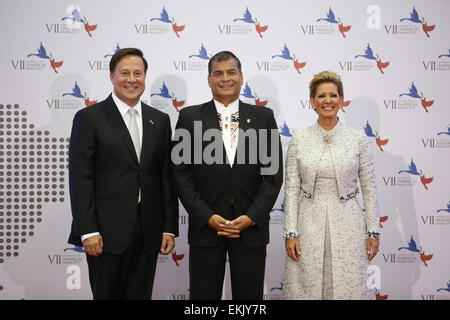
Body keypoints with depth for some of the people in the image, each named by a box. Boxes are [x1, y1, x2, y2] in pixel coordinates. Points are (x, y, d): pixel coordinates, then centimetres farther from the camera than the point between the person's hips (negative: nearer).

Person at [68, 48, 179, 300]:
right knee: (107, 294, 5)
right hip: (107, 231, -3)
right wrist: (88, 231, -12)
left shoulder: (160, 120, 11)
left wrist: (170, 228, 5)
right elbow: (80, 179, -6)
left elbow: (167, 177, 10)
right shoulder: (89, 118, -1)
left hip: (149, 230, 4)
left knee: (141, 295, 10)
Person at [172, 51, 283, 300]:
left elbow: (273, 173, 2)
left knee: (250, 296, 9)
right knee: (203, 296, 7)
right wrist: (207, 217, -9)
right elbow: (181, 173, -1)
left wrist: (252, 217, -8)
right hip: (205, 228, 0)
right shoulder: (190, 117, 3)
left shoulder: (263, 117, 5)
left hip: (252, 226, 1)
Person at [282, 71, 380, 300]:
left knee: (350, 288, 2)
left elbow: (369, 188, 3)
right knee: (307, 288, 5)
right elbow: (291, 189, 1)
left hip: (347, 224, 0)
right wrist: (290, 232, -4)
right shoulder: (299, 139, 1)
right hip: (309, 224, 0)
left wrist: (373, 231, 1)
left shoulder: (358, 139, 0)